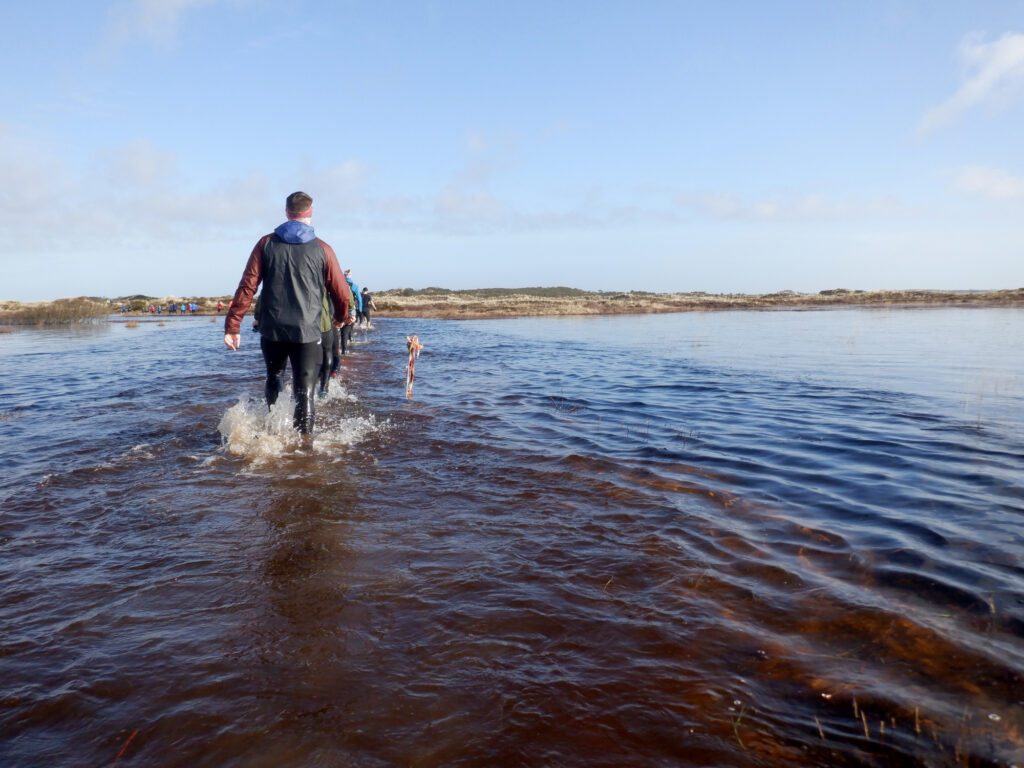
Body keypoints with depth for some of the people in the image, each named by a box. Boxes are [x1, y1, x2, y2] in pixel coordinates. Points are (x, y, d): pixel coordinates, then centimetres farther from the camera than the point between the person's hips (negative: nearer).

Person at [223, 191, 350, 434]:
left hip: (271, 330, 3)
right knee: (305, 391, 1)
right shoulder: (322, 249, -1)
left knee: (273, 377, 25)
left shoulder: (266, 243, 3)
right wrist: (341, 317, 23)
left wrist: (232, 325, 1)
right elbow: (341, 293, 2)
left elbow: (247, 286, -2)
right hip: (306, 332, -2)